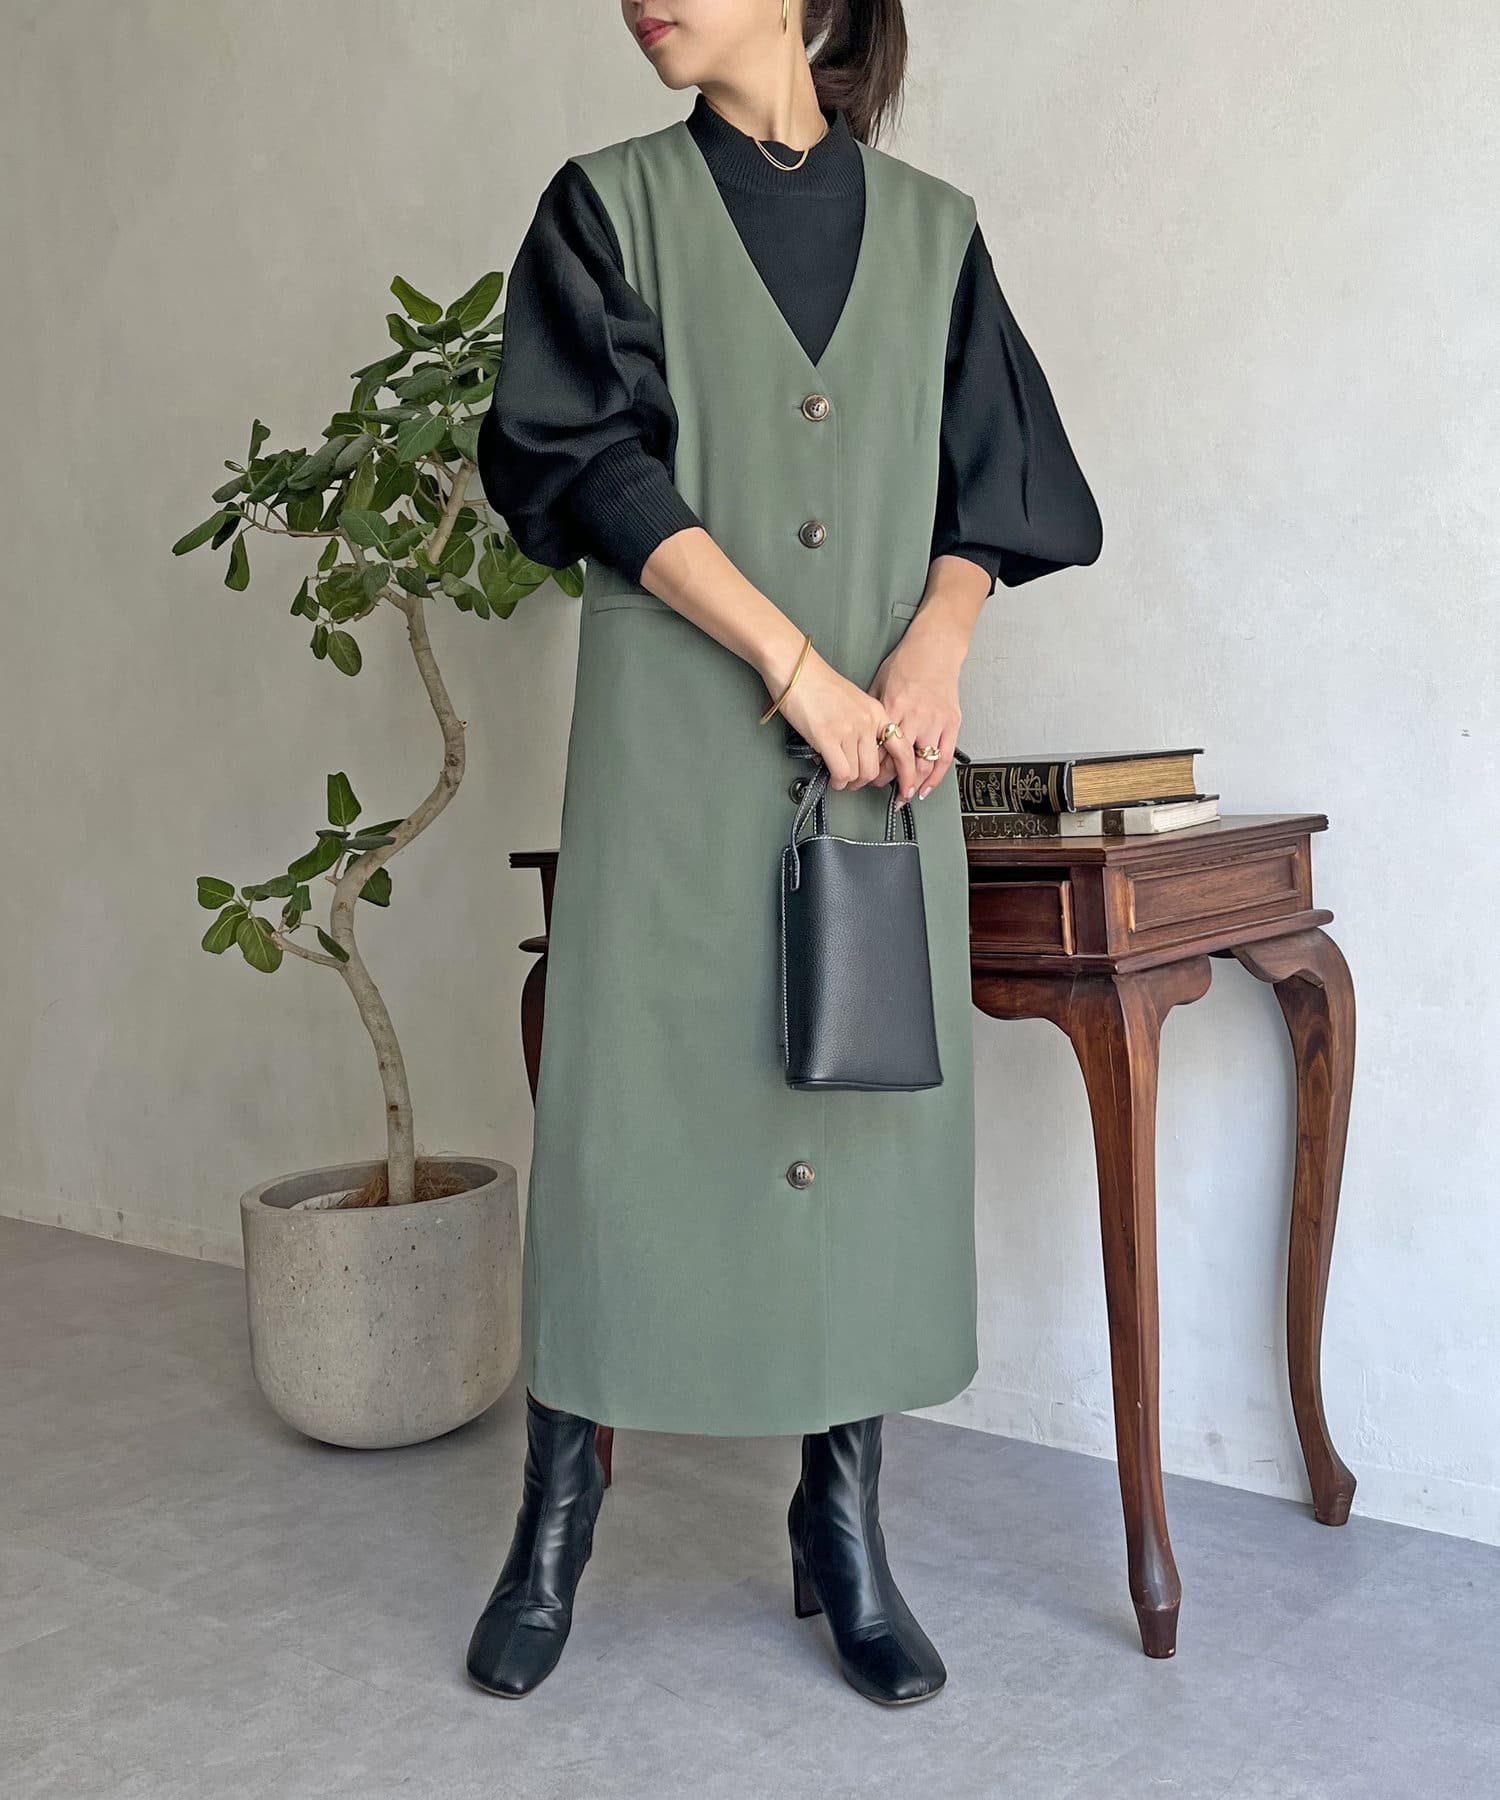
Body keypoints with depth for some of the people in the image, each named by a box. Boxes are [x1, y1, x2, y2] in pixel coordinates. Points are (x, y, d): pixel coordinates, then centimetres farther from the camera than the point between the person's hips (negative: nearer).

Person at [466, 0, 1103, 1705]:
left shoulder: (932, 226, 14)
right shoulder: (611, 205, 8)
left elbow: (993, 477, 10)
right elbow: (596, 463, -4)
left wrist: (935, 642, -10)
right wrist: (798, 669, -13)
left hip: (886, 740, 2)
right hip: (676, 734, -2)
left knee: (879, 1100, 2)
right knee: (631, 1096, -1)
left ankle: (845, 1529, 15)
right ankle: (556, 1515, 16)